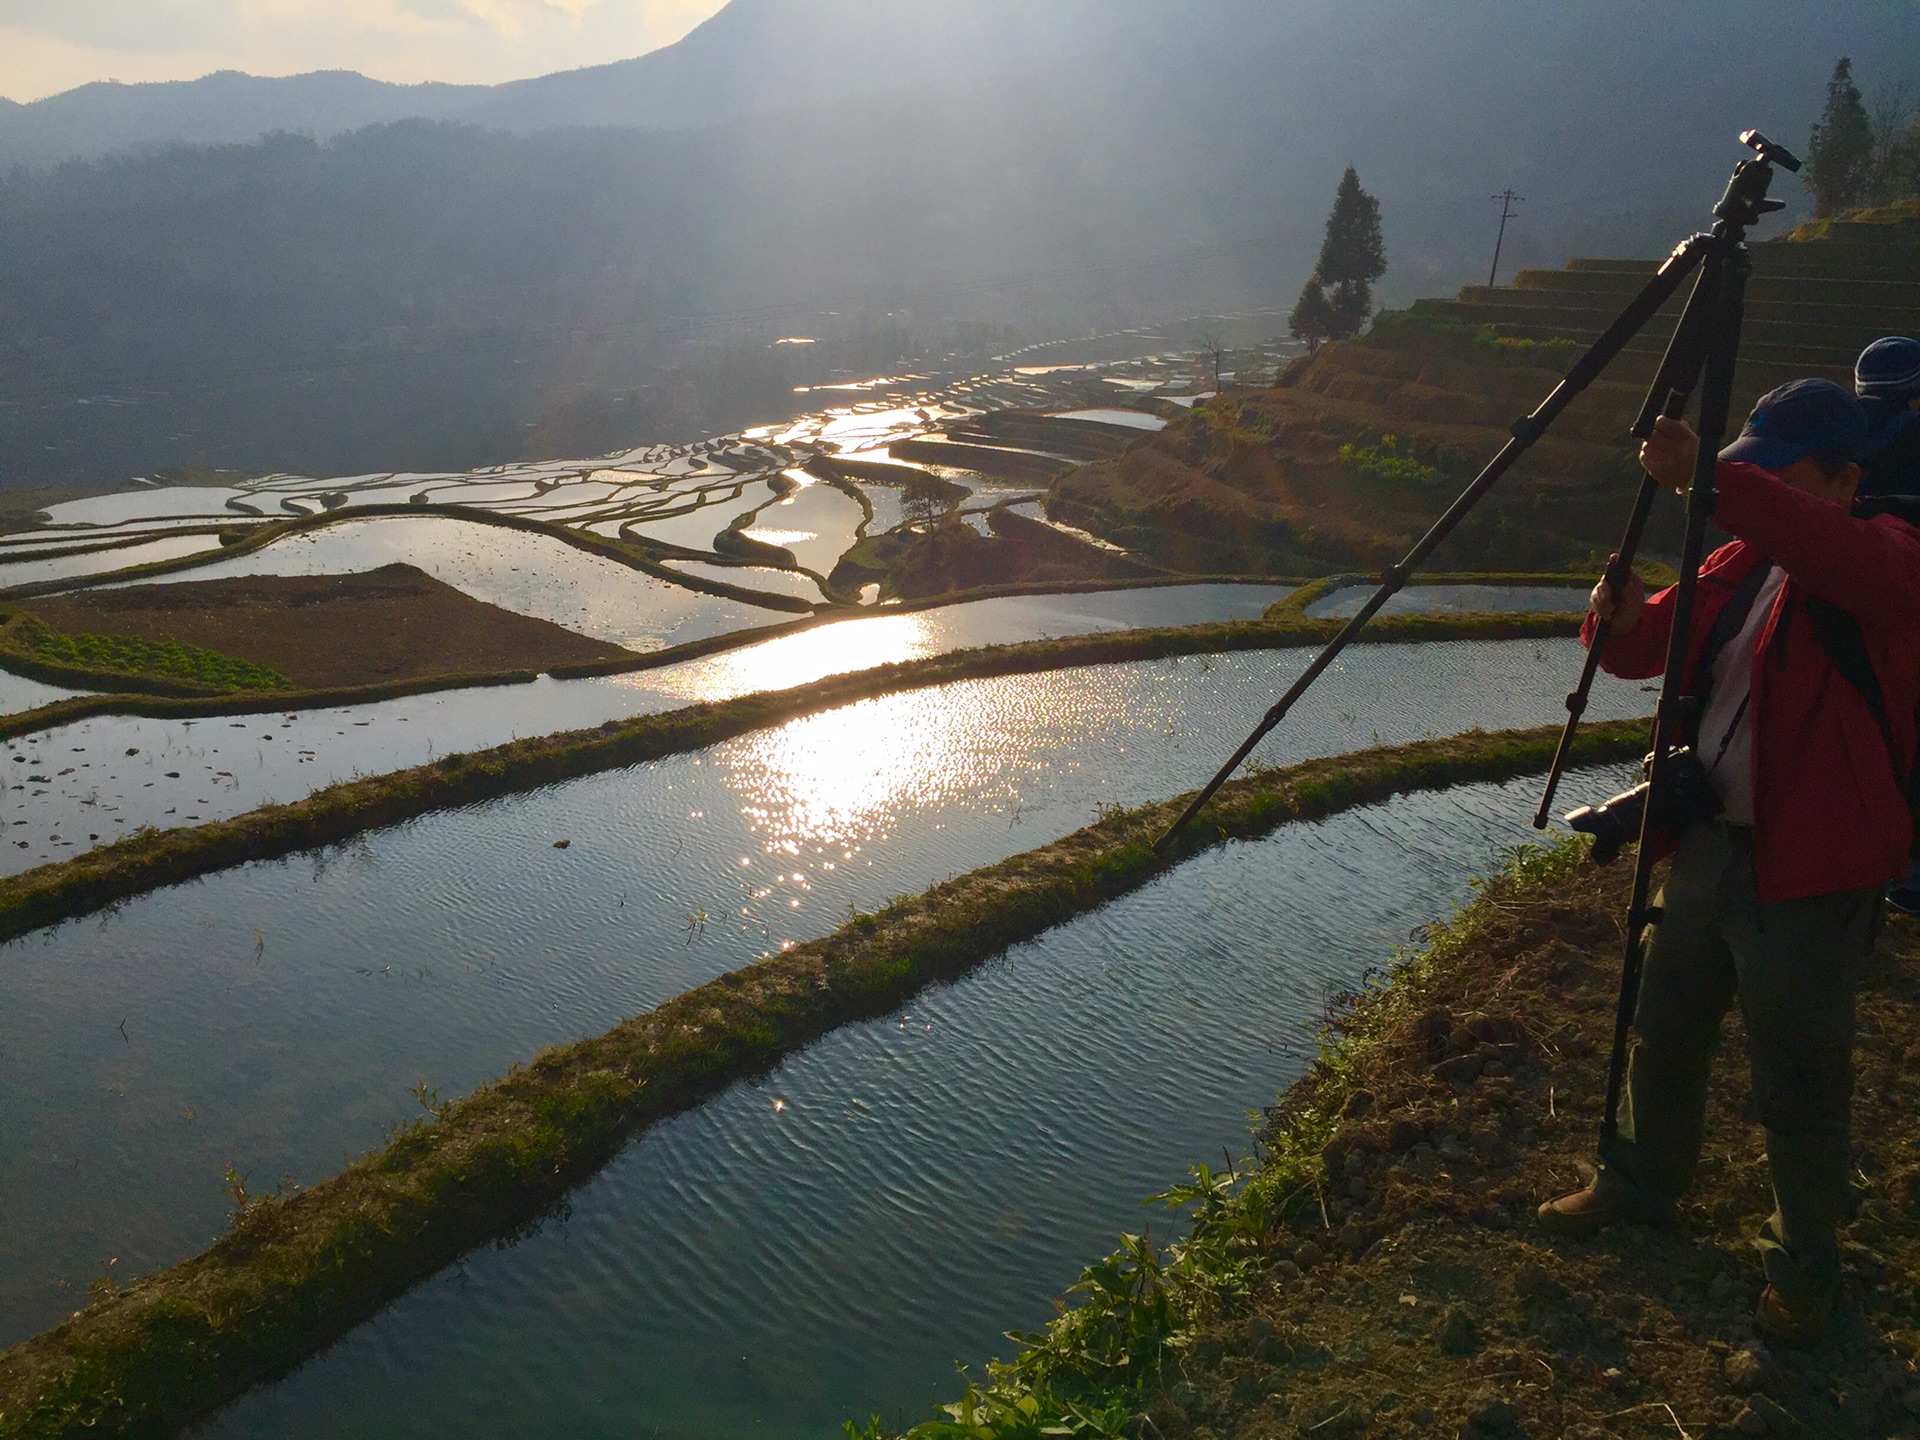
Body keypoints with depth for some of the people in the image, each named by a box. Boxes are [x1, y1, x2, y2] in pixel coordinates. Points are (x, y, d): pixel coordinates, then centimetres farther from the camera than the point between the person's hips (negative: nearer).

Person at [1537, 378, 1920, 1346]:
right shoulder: (1741, 561, 8)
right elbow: (1649, 649, 10)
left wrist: (1709, 482, -47)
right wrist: (1621, 621, -15)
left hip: (1808, 874, -7)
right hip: (1711, 842, 7)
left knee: (1799, 1087, 6)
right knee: (1663, 1035, 20)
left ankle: (1804, 1266, 29)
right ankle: (1640, 1183, 43)